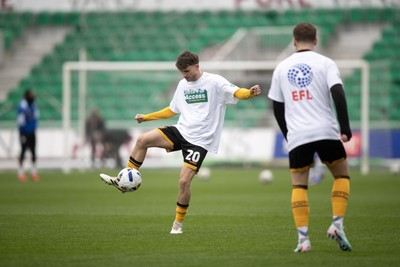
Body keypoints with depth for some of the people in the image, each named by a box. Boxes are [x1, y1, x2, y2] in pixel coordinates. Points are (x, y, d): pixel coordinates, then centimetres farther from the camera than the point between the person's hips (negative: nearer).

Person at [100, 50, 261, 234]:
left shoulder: (214, 82, -6)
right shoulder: (183, 85, 14)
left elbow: (236, 92, -19)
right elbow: (172, 110, 27)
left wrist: (250, 93, -41)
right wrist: (147, 117, 26)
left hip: (200, 140, -6)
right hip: (180, 131, 6)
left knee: (184, 181, -14)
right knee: (143, 139, -15)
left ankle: (178, 223, 4)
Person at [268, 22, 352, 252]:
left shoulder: (281, 67, 13)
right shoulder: (325, 63, 2)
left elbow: (277, 108, 17)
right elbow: (338, 94, -12)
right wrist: (345, 128, -10)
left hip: (296, 136, 2)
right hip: (326, 131, -2)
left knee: (299, 185, 9)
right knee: (342, 175, 17)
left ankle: (303, 238, -4)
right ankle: (337, 224, 0)